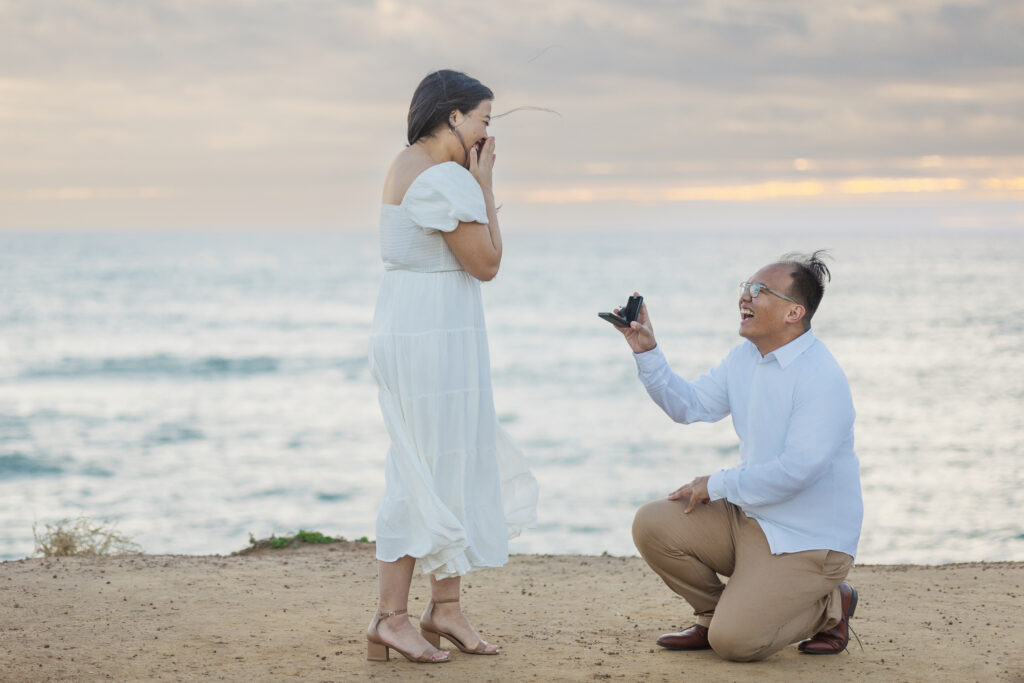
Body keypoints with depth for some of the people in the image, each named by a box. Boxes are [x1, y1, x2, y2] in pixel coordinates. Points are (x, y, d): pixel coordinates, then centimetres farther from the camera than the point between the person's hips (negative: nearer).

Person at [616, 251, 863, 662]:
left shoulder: (822, 379, -23)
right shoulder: (743, 359, 6)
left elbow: (797, 469, -27)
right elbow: (689, 405, 10)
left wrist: (716, 485, -17)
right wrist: (647, 352, -4)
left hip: (807, 540, -8)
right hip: (748, 516, 8)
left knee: (733, 642, -19)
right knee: (653, 525, -8)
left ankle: (830, 606, 8)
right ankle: (715, 614, 14)